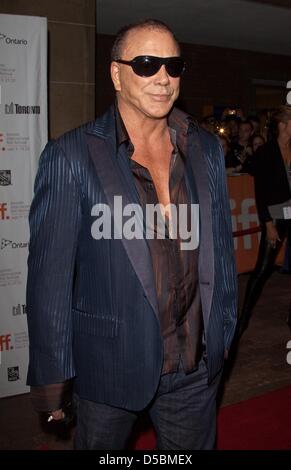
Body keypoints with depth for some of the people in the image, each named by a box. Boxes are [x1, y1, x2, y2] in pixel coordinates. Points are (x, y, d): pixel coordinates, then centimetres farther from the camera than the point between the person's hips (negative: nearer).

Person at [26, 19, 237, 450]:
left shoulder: (206, 150, 2)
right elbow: (49, 275, -11)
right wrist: (51, 377, -9)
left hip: (196, 367, 4)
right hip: (110, 367, -3)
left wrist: (223, 329, 10)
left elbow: (221, 247, 9)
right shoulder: (71, 157, -12)